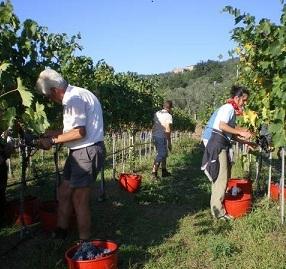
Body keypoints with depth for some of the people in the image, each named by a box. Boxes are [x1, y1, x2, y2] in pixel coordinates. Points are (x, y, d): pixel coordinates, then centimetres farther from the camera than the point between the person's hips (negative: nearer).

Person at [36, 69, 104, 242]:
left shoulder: (74, 99, -17)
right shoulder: (76, 95, 15)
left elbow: (80, 133, -21)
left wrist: (53, 140, -11)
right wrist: (57, 133, 16)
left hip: (87, 151, -10)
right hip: (81, 151, 10)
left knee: (79, 200, -2)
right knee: (64, 192, 16)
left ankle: (84, 242, 11)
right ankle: (61, 232, 29)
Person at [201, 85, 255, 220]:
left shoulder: (232, 110, 20)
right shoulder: (228, 108, -9)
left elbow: (231, 134, 20)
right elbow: (222, 126, -26)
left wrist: (247, 142, 16)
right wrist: (241, 132, -22)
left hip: (223, 146, 10)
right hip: (218, 145, -10)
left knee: (223, 177, 13)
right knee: (221, 178, -8)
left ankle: (217, 206, 23)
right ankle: (218, 211, -1)